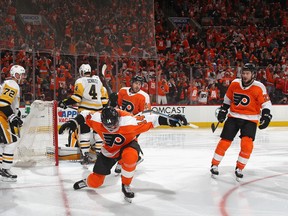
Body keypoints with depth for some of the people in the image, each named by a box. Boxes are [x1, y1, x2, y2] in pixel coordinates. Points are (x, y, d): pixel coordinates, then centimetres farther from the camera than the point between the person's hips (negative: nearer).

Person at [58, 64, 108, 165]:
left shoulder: (80, 81, -2)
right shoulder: (98, 80, 13)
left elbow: (77, 97, -12)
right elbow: (104, 97, 12)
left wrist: (65, 102, -7)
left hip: (85, 110, -4)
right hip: (98, 110, 4)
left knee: (84, 131, 1)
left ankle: (85, 155, -4)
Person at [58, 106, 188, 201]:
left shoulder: (128, 121, -37)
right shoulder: (97, 119, -27)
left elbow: (149, 119, -33)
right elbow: (85, 115, -6)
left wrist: (168, 120, -39)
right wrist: (73, 122, -11)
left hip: (128, 144, -2)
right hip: (109, 150, 3)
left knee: (130, 156, -42)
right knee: (95, 182, -1)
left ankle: (126, 186, -15)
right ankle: (87, 182, 41)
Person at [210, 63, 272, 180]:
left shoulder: (259, 87, -12)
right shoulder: (235, 83, -2)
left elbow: (266, 103, -9)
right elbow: (228, 98, 13)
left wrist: (266, 116, -21)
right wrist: (223, 110, 13)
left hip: (250, 120, -2)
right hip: (233, 117, 2)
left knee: (247, 144, -17)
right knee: (224, 141, -1)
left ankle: (239, 168, 1)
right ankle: (214, 165, 15)